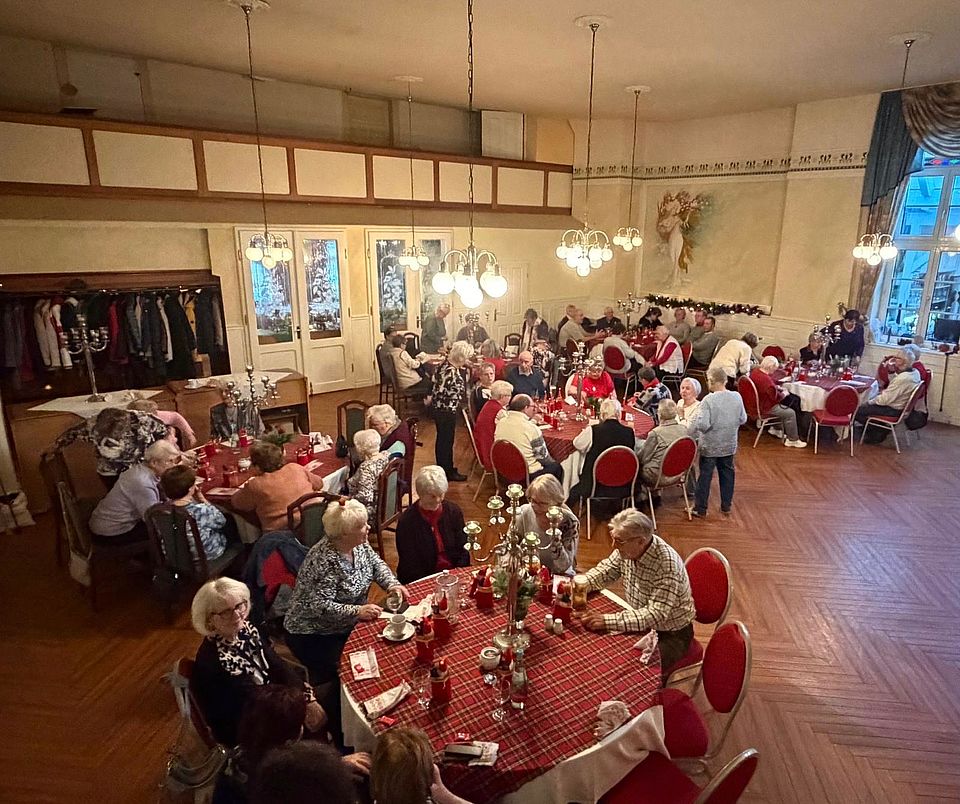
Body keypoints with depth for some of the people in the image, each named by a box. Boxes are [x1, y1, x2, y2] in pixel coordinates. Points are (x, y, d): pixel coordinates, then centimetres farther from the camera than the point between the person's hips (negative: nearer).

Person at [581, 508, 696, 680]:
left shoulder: (667, 565, -32)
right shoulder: (628, 548, -10)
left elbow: (656, 615, -35)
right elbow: (606, 569, 6)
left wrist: (607, 620, -40)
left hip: (670, 634, -7)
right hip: (640, 622, 7)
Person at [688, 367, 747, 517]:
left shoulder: (708, 400, -22)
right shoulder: (737, 397, -6)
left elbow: (702, 424, -26)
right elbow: (743, 419, 3)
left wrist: (691, 431, -8)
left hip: (710, 446, -4)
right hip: (729, 444, 5)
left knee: (705, 476, 6)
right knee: (727, 473, 18)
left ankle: (700, 508, 15)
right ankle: (726, 505, 28)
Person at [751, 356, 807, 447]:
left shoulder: (755, 371, 0)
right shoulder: (765, 379, -31)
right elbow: (776, 397, -24)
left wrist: (776, 387, 8)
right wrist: (784, 394, -5)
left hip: (758, 402, 10)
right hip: (764, 408, -10)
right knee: (790, 413, -6)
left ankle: (777, 429, 28)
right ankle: (792, 440, 7)